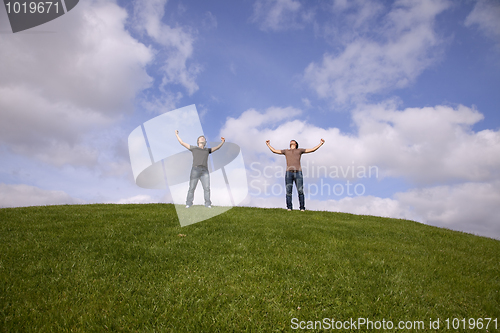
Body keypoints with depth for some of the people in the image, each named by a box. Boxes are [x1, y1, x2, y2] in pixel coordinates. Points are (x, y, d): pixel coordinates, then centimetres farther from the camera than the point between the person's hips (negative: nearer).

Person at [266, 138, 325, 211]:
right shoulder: (286, 151, 25)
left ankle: (302, 208, -5)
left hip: (298, 173, -1)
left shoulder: (299, 150, 22)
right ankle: (289, 207, -2)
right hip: (289, 173, 1)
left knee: (300, 191, -8)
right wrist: (268, 144, 31)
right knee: (288, 191, -6)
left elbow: (312, 149, 20)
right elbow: (274, 151, 28)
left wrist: (321, 143, 17)